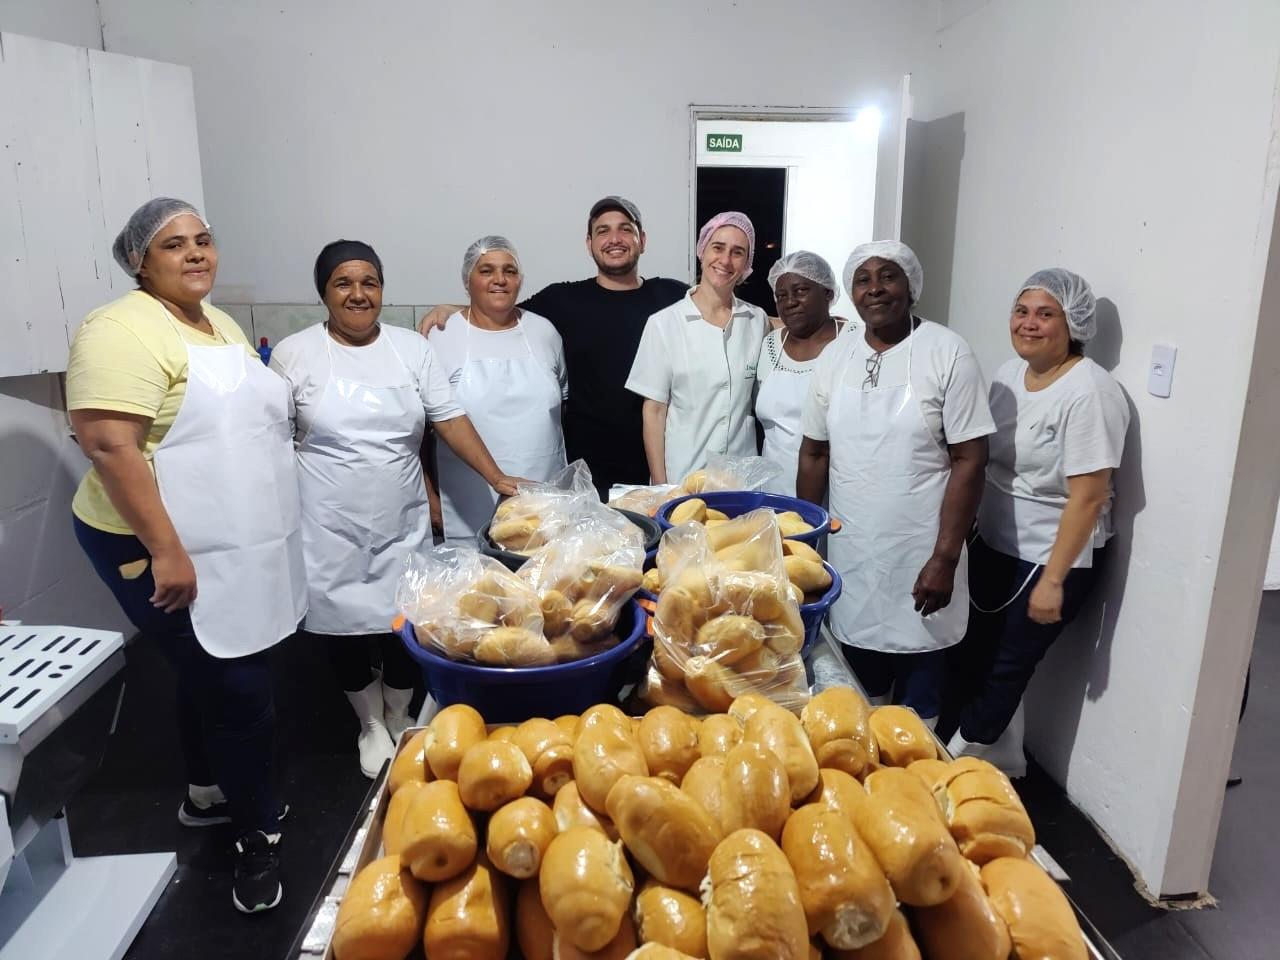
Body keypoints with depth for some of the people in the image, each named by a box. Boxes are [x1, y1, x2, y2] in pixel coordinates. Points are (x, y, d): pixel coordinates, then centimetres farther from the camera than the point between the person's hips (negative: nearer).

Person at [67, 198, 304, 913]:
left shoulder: (221, 323, 12)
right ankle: (260, 836, 16)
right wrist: (167, 552, -25)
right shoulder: (123, 331, -16)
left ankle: (207, 794, 42)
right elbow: (109, 445, -24)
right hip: (170, 550, -8)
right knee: (238, 692, -3)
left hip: (240, 545, 8)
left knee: (212, 678, 21)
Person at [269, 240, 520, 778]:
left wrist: (497, 478, -10)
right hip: (329, 531, -1)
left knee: (404, 629, 9)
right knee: (342, 631, 11)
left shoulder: (411, 348, 2)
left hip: (401, 527, 2)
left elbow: (450, 420, -1)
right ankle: (371, 725, 37)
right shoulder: (294, 354, -3)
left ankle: (399, 723, 36)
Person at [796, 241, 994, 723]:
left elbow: (969, 461, -11)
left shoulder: (947, 354, -9)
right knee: (856, 692, 18)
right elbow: (814, 454, 10)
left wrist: (944, 558, -15)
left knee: (915, 705, 8)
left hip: (919, 559, -4)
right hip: (849, 556, 4)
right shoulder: (834, 357, 4)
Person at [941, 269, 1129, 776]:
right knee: (970, 658, 13)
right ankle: (1000, 769, 32)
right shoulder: (1009, 373, 3)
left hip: (1051, 559, -7)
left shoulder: (1089, 393, -20)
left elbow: (1088, 496, -21)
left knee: (1007, 669, 5)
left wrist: (1052, 580, -20)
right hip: (993, 546, 8)